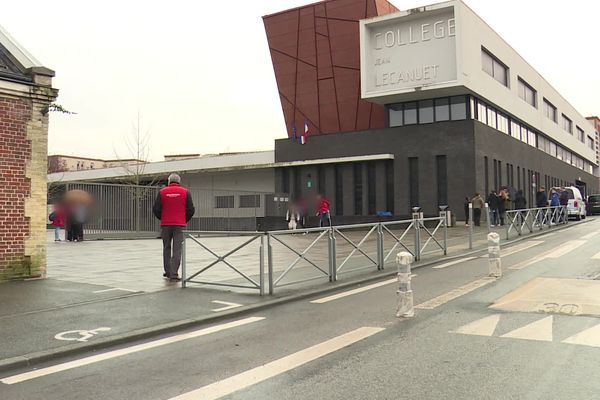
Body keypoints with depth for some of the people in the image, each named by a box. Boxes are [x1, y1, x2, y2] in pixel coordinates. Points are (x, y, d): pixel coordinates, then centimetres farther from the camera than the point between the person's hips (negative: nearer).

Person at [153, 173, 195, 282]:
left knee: (166, 248, 16)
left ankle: (168, 272, 23)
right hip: (179, 225, -2)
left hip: (165, 224, 2)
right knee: (177, 249, -2)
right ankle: (174, 274, -8)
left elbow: (156, 209, 2)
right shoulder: (185, 192, 1)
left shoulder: (162, 192, 3)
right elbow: (191, 210, 0)